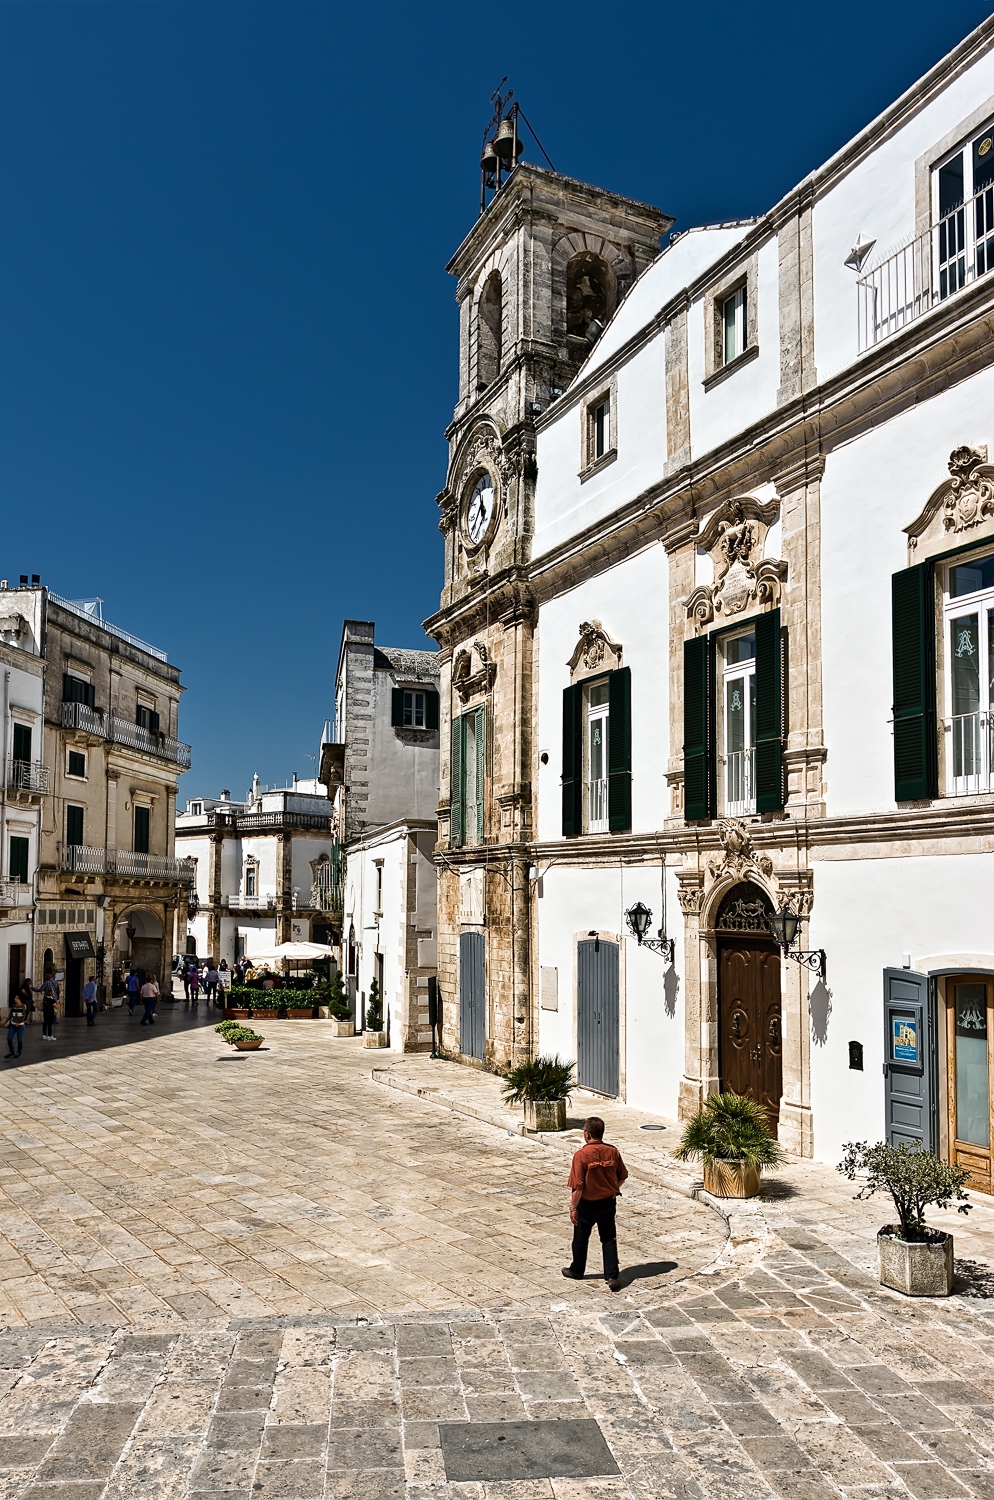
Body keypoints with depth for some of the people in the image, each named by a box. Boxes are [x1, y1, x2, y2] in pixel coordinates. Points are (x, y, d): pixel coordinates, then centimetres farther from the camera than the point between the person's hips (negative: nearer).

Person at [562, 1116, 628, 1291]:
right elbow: (622, 1176, 4)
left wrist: (573, 1207, -11)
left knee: (581, 1238, 17)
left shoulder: (582, 1155, -22)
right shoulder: (613, 1151, -7)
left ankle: (576, 1271, 34)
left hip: (588, 1204, -3)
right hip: (608, 1202, 3)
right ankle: (613, 1276, 10)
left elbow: (578, 1186, -20)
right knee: (609, 1239, 14)